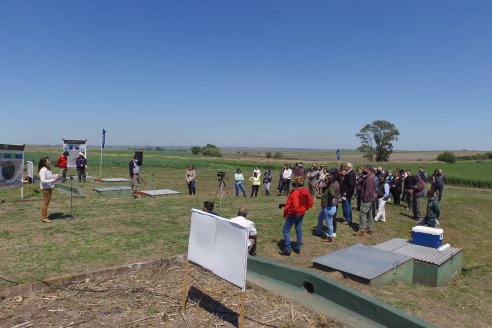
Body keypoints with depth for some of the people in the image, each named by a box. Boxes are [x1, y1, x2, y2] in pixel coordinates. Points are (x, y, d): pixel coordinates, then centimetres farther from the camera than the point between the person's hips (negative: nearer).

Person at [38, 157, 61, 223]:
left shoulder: (47, 169, 11)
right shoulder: (43, 170, -19)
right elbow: (43, 180, -25)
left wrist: (56, 175, 7)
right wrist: (52, 180, -31)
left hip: (49, 187, 10)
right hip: (45, 188, -10)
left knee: (46, 202, 17)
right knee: (45, 202, -1)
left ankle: (43, 216, 29)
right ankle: (44, 218, 8)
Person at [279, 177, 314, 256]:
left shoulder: (295, 193, -24)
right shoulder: (306, 192, -1)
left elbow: (295, 206, -30)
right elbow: (310, 203, 4)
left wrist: (287, 211, -16)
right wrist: (304, 208, 10)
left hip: (293, 213, -8)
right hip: (301, 213, 8)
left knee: (286, 230, 3)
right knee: (299, 230, 18)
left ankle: (287, 249, 1)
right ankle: (298, 247, 27)